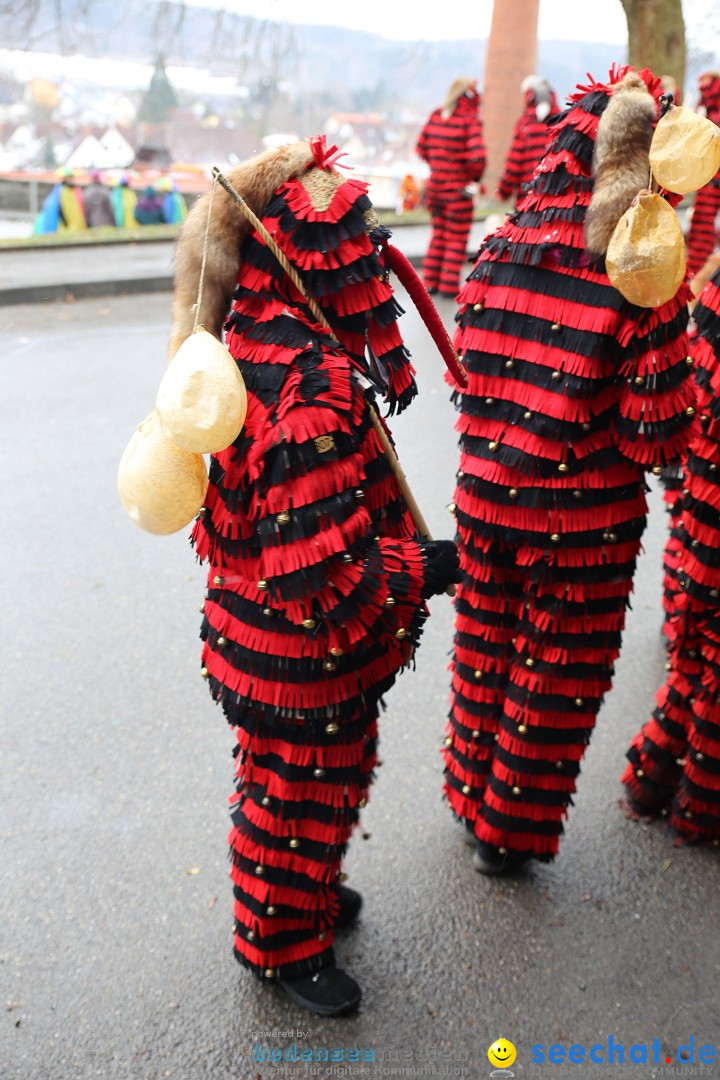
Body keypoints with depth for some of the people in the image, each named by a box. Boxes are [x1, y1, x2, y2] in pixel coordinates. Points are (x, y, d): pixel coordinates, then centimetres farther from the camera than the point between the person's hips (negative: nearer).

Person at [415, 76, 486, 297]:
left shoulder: (435, 116, 2)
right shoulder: (470, 121, -15)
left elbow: (421, 148, 7)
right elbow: (477, 156, -23)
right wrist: (475, 177, -5)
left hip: (435, 185, 5)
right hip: (459, 188, -5)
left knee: (438, 235, 19)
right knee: (456, 238, 7)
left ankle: (431, 281, 21)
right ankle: (449, 285, 9)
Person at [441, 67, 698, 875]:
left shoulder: (498, 250, -6)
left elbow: (470, 372, 4)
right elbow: (656, 436, -17)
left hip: (486, 496, 4)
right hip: (583, 520, -4)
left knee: (486, 649, 24)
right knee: (556, 674, 15)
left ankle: (472, 792, 44)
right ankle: (509, 833, 33)